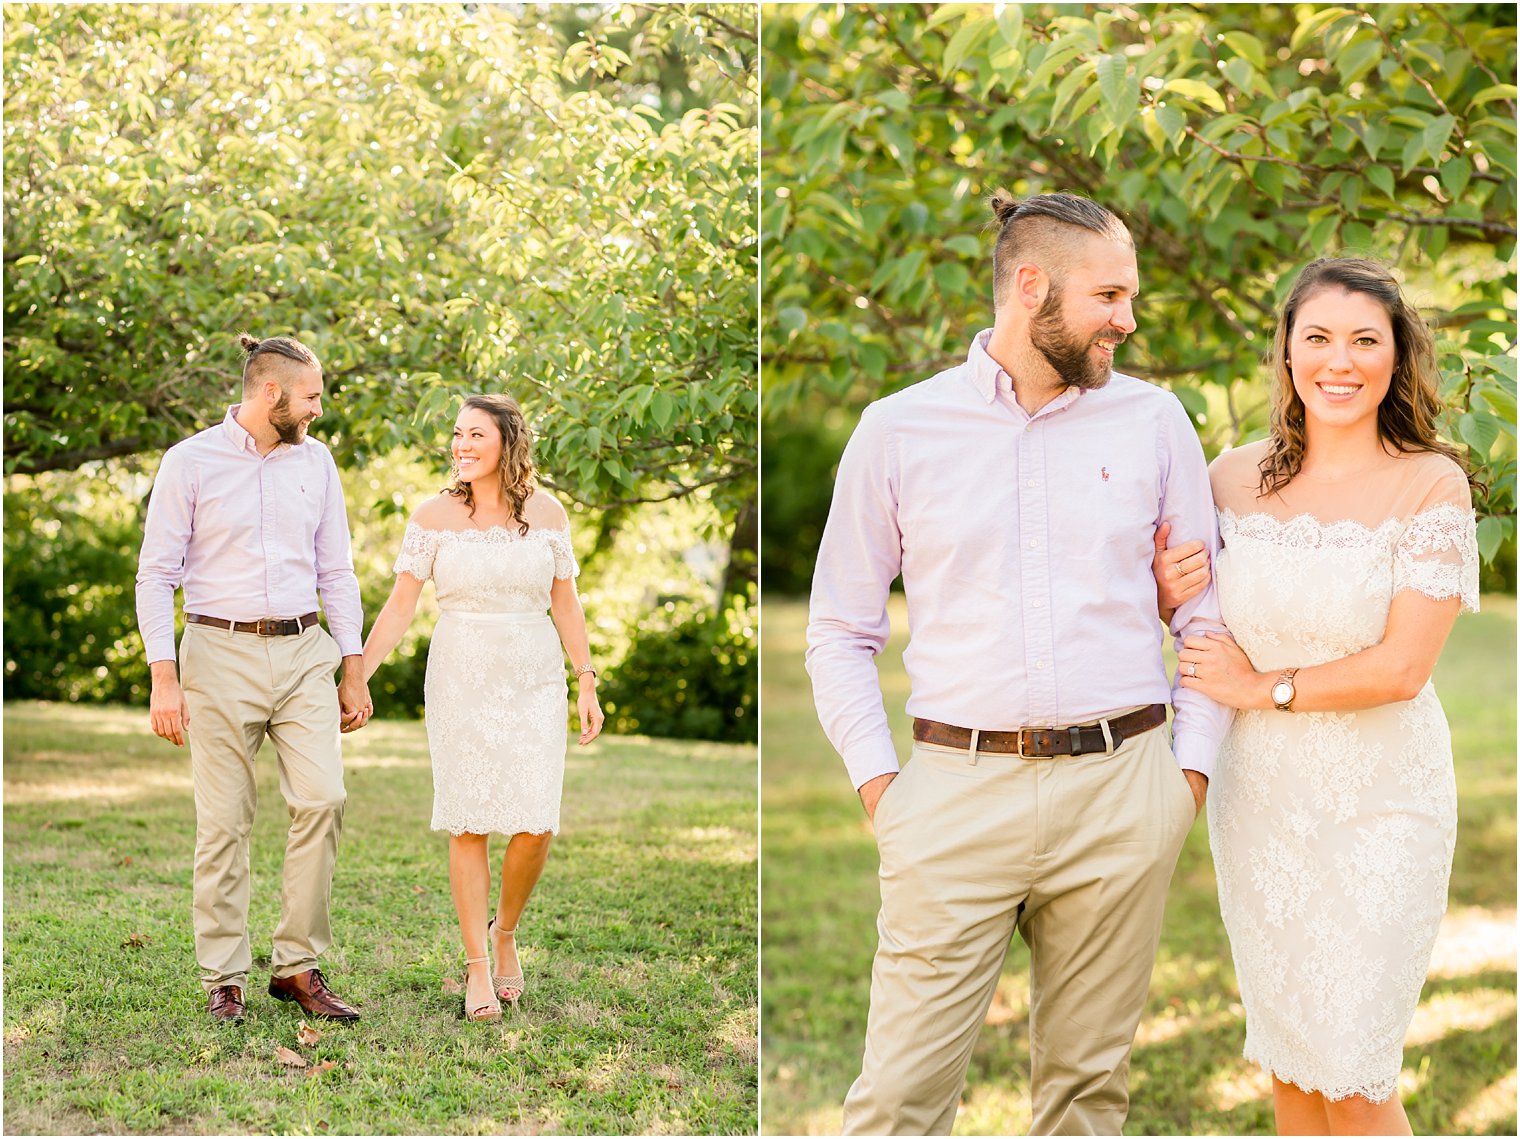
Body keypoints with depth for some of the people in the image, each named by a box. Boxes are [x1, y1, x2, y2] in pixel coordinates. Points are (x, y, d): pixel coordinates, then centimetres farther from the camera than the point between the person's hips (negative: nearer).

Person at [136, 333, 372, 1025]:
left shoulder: (315, 461, 11)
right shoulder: (190, 462, -2)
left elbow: (336, 572, 15)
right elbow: (156, 575, -3)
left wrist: (354, 672, 12)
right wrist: (163, 678, -11)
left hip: (303, 654, 3)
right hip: (222, 655, -3)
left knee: (322, 799, -11)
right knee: (224, 821, -1)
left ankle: (298, 966, 0)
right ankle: (224, 980, 9)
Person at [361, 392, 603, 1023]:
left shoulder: (547, 512, 3)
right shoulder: (433, 515, -1)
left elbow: (565, 602, 8)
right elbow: (400, 604, -1)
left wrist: (587, 682, 6)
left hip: (534, 681, 1)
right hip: (461, 680, -1)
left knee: (535, 825, -6)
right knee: (469, 826, 0)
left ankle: (505, 931, 22)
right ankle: (477, 968, 11)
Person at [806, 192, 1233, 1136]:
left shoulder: (1154, 421, 8)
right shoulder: (899, 429, 4)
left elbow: (1208, 610, 12)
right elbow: (839, 630, 9)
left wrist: (1193, 769, 4)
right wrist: (876, 780, -1)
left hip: (1120, 792, 2)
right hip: (957, 791, -1)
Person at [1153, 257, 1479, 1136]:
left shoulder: (1432, 485, -11)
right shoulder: (1236, 477, 1)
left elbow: (1400, 668, -17)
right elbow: (1201, 611, 18)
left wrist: (1262, 688, -9)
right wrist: (1167, 593, -5)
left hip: (1380, 805, -4)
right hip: (1261, 796, 4)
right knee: (1287, 1061, 15)